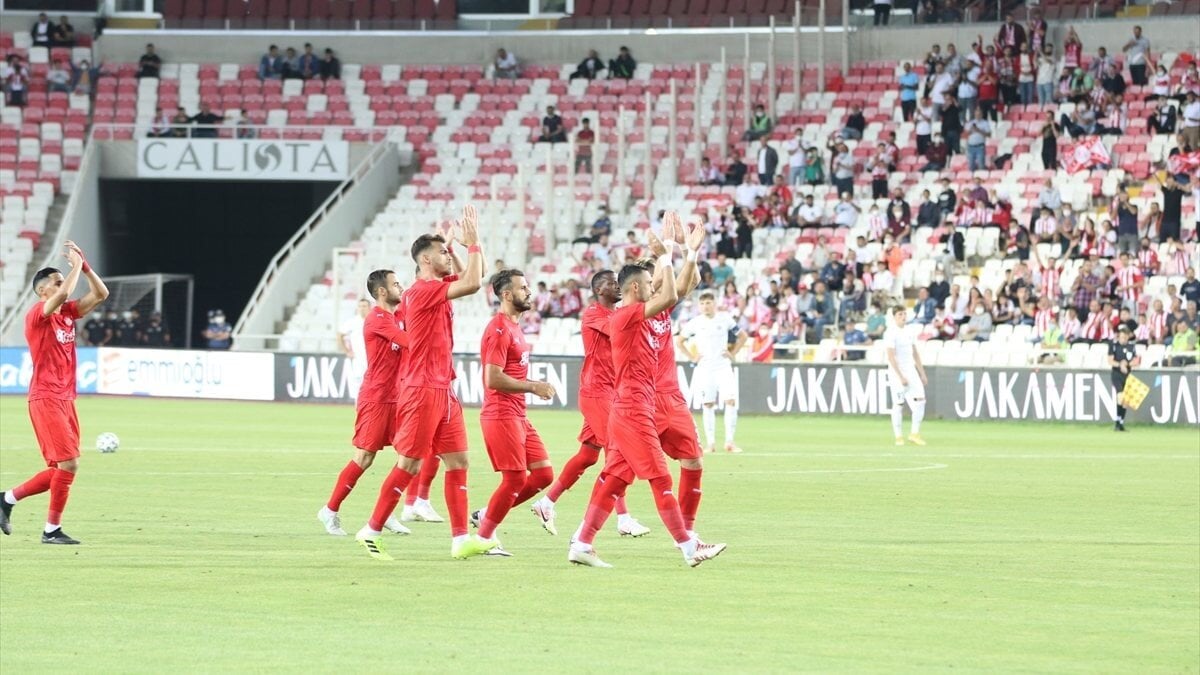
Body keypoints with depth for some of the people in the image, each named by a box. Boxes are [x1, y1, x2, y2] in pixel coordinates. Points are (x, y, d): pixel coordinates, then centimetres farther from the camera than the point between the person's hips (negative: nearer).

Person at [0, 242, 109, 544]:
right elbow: (62, 295, -29)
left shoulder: (68, 313, 12)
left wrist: (84, 266, 1)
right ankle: (52, 529, -3)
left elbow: (100, 294, 11)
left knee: (61, 470, 9)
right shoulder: (37, 314, -11)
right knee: (68, 463, -12)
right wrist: (76, 265, -17)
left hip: (65, 400, 8)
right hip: (45, 399, -8)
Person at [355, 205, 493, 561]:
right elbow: (472, 283, -23)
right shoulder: (422, 291, -14)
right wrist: (472, 242, -14)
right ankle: (372, 530, 5)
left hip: (443, 391, 9)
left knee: (457, 461, 4)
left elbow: (469, 279, 25)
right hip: (423, 391, -9)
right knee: (409, 465, -4)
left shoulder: (437, 290, 12)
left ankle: (461, 538, 3)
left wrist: (453, 245, 12)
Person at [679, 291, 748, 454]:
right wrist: (692, 357, 2)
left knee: (731, 401, -13)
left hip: (723, 367, 0)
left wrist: (733, 353, 4)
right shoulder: (695, 323, 2)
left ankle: (729, 442, -9)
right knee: (708, 405, 2)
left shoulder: (725, 319, 2)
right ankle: (710, 443, 9)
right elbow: (679, 341, 12)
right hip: (704, 368, 0)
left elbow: (743, 336, 14)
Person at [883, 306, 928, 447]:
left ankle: (915, 434, 4)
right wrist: (901, 377, -22)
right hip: (897, 373, -7)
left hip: (911, 371, 7)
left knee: (920, 401, -4)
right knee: (898, 405, -2)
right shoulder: (891, 333, -10)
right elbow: (891, 357, -17)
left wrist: (922, 374, 15)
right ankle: (898, 436, 6)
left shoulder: (908, 332, 13)